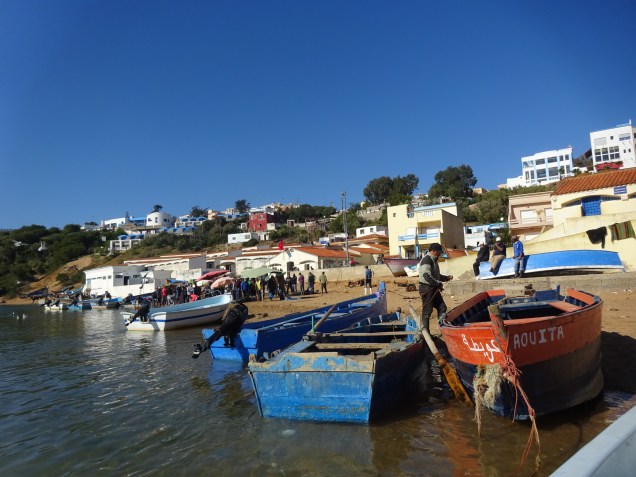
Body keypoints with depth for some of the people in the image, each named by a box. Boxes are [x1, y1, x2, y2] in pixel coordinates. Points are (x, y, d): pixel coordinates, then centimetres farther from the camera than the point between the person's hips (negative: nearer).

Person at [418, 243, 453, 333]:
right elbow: (427, 276, -25)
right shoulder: (426, 260, -14)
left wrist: (447, 278, 13)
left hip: (433, 289, 10)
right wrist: (438, 283, -20)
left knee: (442, 307, 9)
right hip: (426, 288, -10)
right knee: (427, 311, -4)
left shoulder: (433, 260, 18)